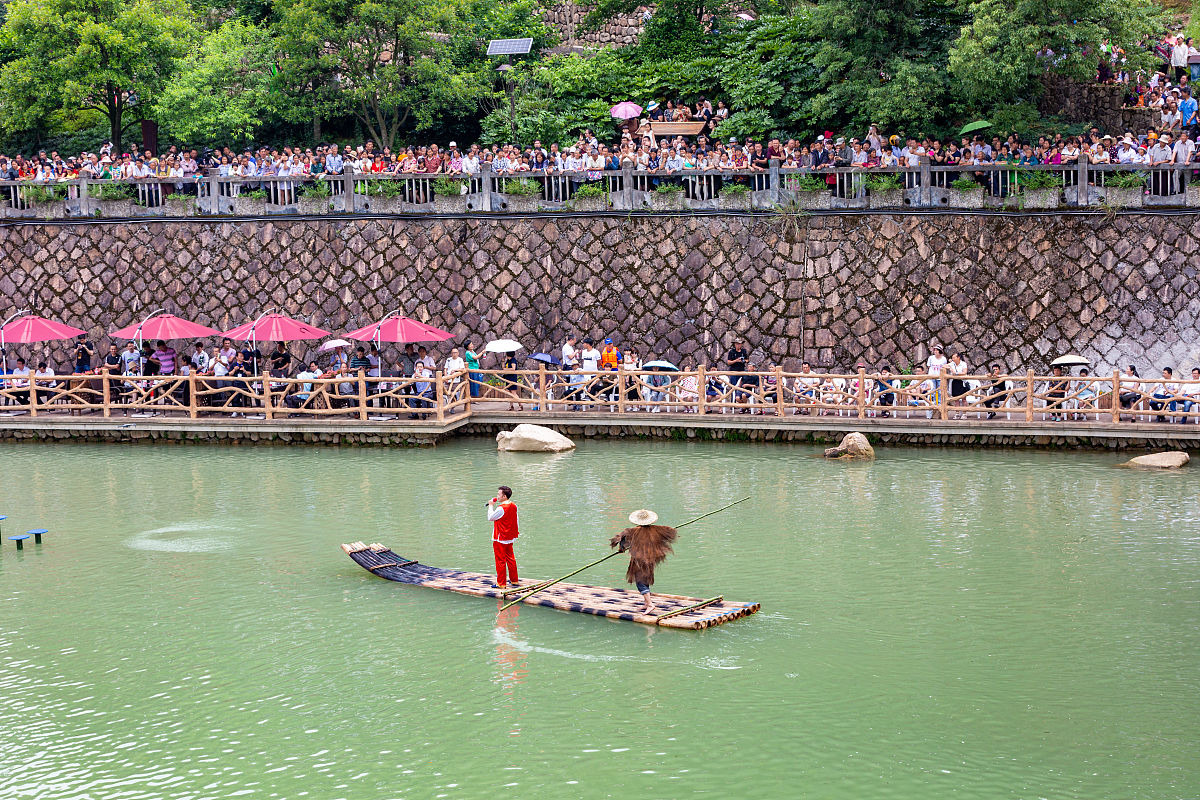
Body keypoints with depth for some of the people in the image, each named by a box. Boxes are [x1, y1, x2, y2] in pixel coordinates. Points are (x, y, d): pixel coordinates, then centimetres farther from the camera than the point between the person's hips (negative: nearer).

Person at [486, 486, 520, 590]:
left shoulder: (501, 508, -22)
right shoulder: (513, 506, 3)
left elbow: (490, 518, -11)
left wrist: (491, 506, -1)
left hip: (500, 539, -8)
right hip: (510, 538, 8)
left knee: (500, 561, 0)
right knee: (510, 558, 17)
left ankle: (501, 583, 5)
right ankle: (514, 580, 24)